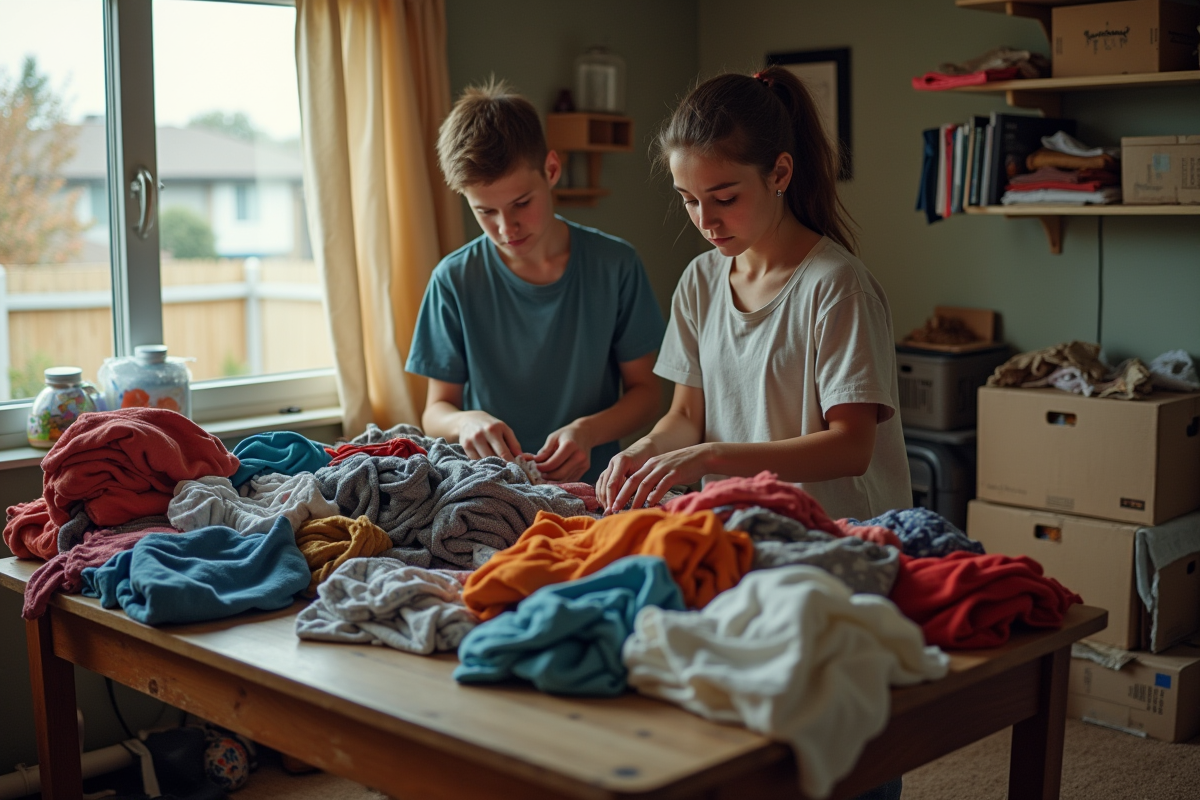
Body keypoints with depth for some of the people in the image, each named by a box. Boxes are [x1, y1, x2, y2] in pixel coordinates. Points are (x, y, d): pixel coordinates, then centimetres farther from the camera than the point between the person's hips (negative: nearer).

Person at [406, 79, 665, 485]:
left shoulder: (614, 265, 0)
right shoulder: (455, 280, 0)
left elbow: (645, 390, 5)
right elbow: (436, 410, 6)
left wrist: (586, 431, -14)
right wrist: (466, 422, -18)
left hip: (592, 487, -1)